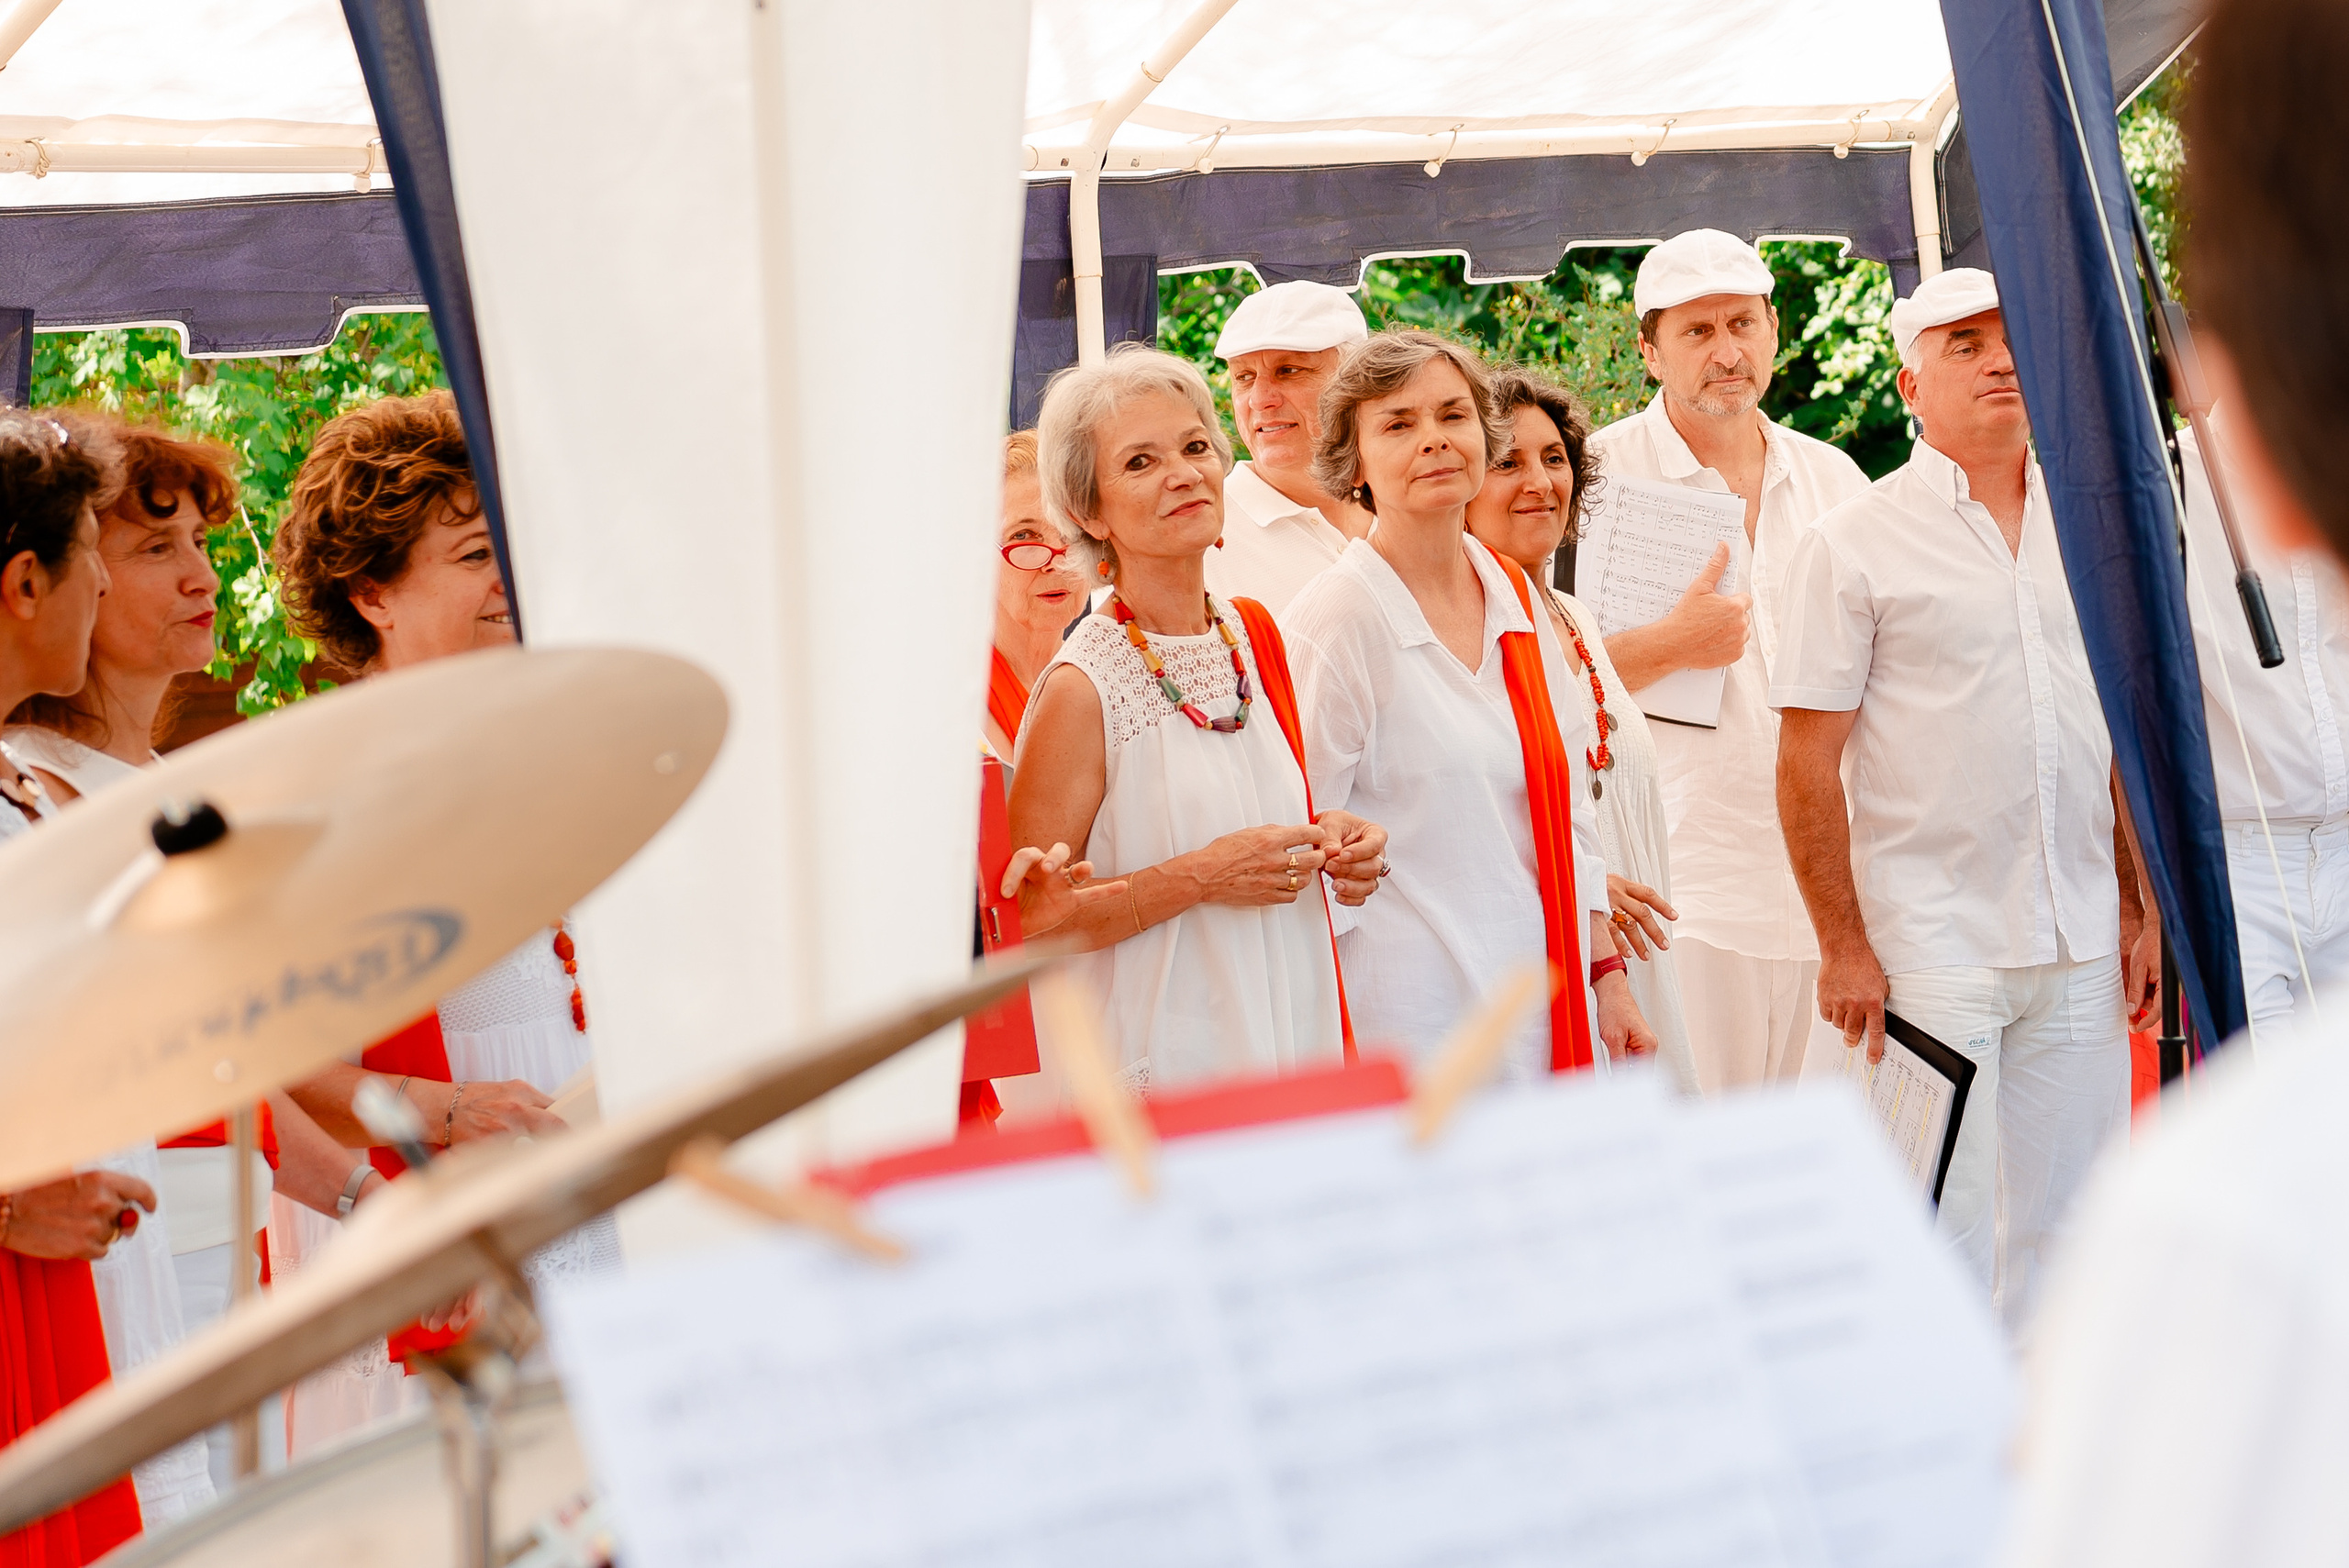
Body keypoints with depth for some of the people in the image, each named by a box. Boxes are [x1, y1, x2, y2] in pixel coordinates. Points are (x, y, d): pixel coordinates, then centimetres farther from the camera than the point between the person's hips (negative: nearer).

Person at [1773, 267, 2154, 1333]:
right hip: (1932, 950, -5)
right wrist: (1843, 946, -10)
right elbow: (1807, 766, -6)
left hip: (2080, 944, 5)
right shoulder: (1854, 546, -4)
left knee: (2063, 1224, 9)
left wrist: (2150, 911, 10)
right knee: (1941, 1223, -3)